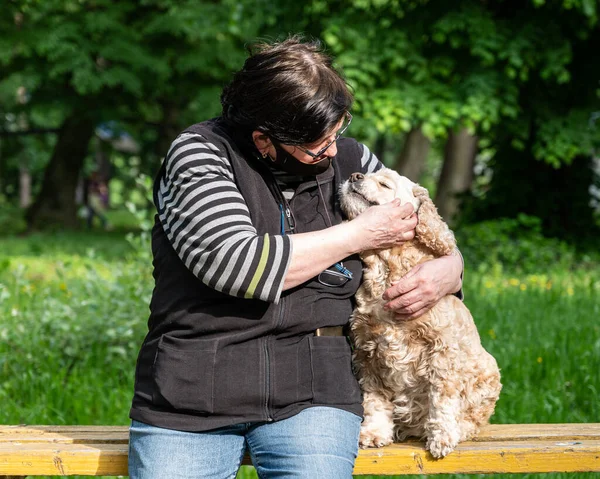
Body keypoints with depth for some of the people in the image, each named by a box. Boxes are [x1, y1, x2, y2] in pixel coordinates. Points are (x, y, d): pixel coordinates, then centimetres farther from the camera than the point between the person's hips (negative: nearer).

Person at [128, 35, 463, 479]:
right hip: (191, 397, -1)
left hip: (310, 395, 2)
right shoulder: (199, 152, -2)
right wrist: (359, 235, -9)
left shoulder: (351, 161, 9)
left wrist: (446, 274, -3)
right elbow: (236, 265, -17)